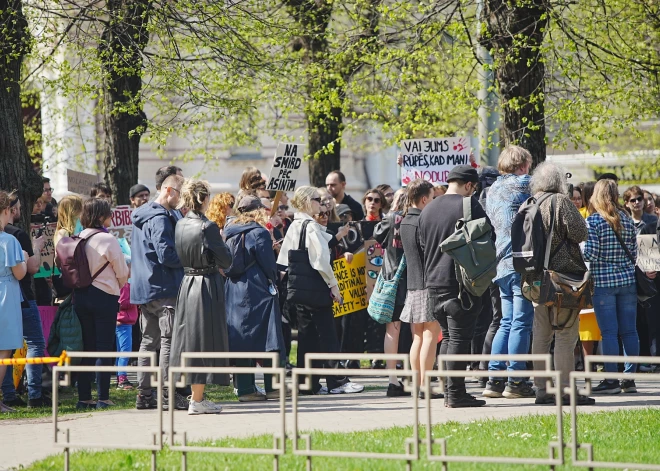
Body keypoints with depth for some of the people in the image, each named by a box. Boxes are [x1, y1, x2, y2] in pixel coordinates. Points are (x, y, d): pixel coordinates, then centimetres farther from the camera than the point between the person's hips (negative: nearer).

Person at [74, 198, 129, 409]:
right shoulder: (108, 239, -13)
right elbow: (122, 271, -7)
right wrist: (119, 284, 15)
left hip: (80, 295, 6)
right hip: (104, 296, -6)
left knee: (86, 346, 11)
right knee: (104, 347, 0)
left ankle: (84, 397, 11)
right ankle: (103, 397, -2)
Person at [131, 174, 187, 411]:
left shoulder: (141, 216, 17)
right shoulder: (160, 219, -15)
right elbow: (167, 255, -21)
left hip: (144, 289, 10)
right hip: (164, 289, -10)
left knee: (149, 341, 12)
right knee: (169, 340, -6)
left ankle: (144, 393, 13)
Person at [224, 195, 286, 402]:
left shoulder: (230, 234, 9)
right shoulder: (259, 233, -9)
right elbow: (268, 264, -9)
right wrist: (274, 282, 7)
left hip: (234, 292, 6)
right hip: (257, 290, -6)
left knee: (241, 340, 5)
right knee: (267, 338, -2)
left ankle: (244, 388, 4)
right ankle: (271, 387, -3)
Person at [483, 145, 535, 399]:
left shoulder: (492, 191, 19)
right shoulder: (522, 185, -6)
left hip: (502, 264, 8)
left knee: (506, 323, 13)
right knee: (521, 323, -5)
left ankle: (494, 378, 9)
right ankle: (516, 380, -6)